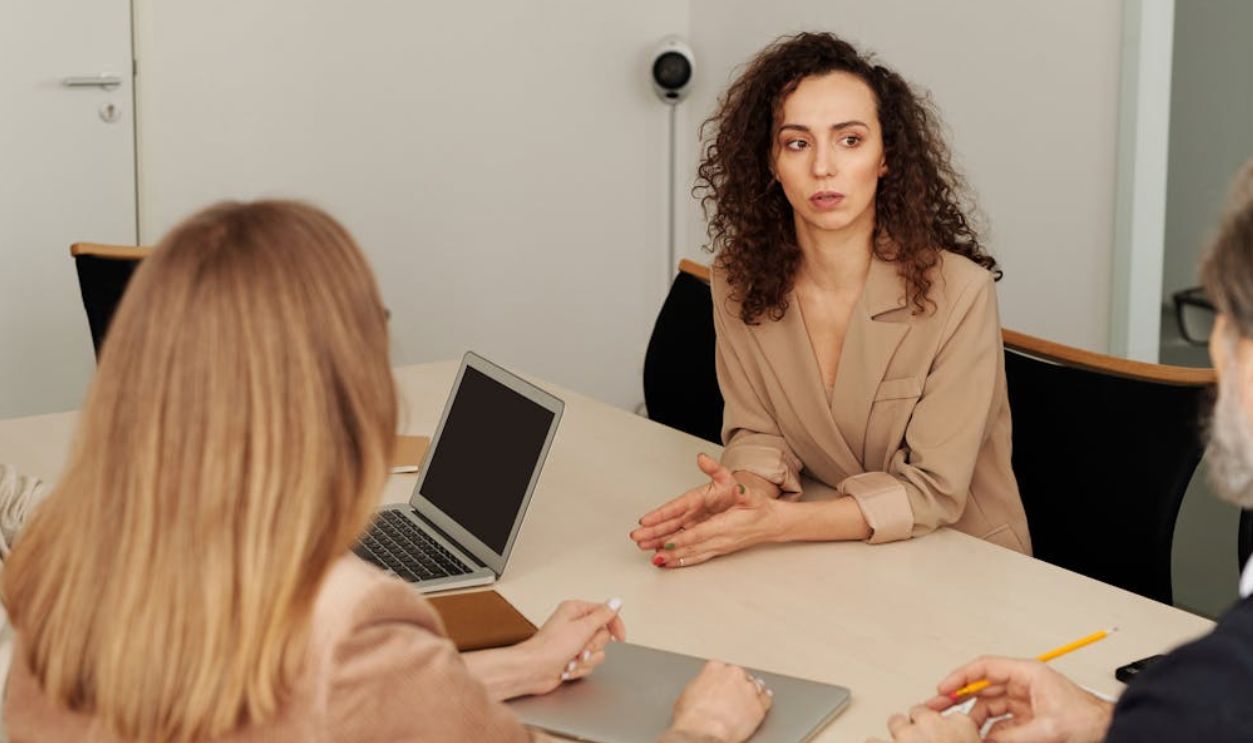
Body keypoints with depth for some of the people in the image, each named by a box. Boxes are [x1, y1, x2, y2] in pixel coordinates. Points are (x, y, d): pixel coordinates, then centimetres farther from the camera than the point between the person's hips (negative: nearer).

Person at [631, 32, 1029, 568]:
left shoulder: (957, 292, -18)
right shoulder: (741, 280, -6)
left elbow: (930, 492, -17)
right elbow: (758, 432, 2)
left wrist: (776, 522, -28)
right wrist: (746, 491, -21)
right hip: (832, 562, 4)